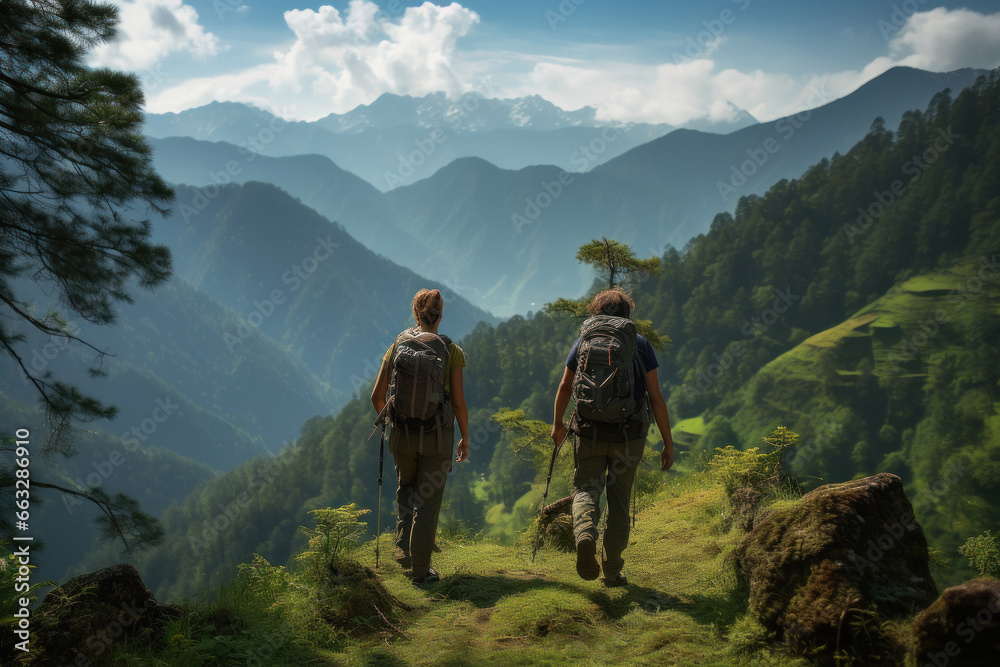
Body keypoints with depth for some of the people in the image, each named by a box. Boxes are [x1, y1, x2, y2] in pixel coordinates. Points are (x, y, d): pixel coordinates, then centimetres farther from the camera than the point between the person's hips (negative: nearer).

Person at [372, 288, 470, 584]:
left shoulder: (397, 346, 1)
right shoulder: (452, 351, -5)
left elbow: (377, 396, 3)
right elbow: (458, 402, -6)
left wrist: (389, 420, 23)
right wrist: (465, 438, 7)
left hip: (402, 434, 2)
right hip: (437, 434, -2)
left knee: (406, 486, 29)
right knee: (428, 500, 9)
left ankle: (403, 548, 20)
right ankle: (421, 569, 14)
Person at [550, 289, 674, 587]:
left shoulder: (584, 341, 5)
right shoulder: (640, 344, 1)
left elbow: (564, 388, 11)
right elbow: (656, 398, -3)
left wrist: (557, 423, 28)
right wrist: (668, 443, 2)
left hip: (589, 432, 0)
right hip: (628, 437, 0)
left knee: (586, 488, 9)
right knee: (619, 500, 12)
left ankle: (585, 533, -24)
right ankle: (612, 571, 18)